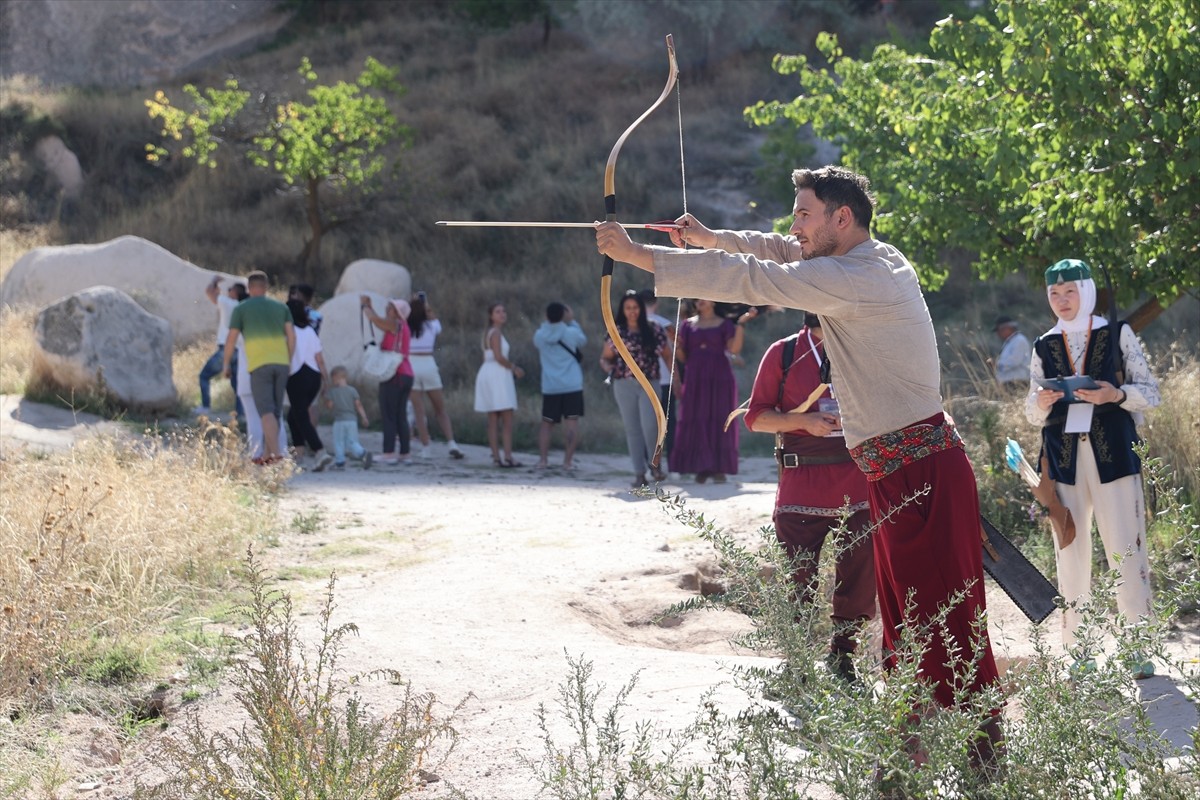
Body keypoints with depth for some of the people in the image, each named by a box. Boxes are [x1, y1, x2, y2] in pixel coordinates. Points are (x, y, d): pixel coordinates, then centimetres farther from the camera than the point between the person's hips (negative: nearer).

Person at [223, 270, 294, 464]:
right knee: (275, 411, 12)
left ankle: (276, 452, -24)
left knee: (266, 411, -9)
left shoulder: (241, 309, 6)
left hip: (259, 365, -4)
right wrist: (289, 361, 13)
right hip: (281, 363, 4)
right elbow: (291, 335, 6)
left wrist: (226, 364, 14)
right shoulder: (281, 307, 15)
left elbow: (231, 339, 2)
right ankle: (266, 454, 13)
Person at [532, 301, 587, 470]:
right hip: (572, 386, -3)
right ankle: (568, 460, -10)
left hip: (549, 387, 3)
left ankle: (543, 459, 3)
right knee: (571, 422, -4)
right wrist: (572, 321, 22)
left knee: (546, 423, 12)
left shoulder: (539, 335, 0)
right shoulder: (571, 333, -5)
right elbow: (583, 340, 16)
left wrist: (549, 321, 20)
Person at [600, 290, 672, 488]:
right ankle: (639, 473, 8)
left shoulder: (654, 330, 6)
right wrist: (608, 366, -11)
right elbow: (605, 357, 11)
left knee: (650, 426, -15)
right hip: (624, 385, 1)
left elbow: (667, 356, 10)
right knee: (632, 429, 3)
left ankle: (654, 462, 10)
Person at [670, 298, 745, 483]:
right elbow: (683, 357, 12)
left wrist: (740, 325, -16)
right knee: (696, 420, -4)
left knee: (719, 420, -5)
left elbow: (734, 349, -8)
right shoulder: (688, 325, 13)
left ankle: (719, 468, -4)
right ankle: (701, 468, 0)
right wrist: (677, 346, -8)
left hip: (719, 379, -2)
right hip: (695, 379, 2)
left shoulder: (725, 325, 7)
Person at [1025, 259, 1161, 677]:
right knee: (1070, 552, 3)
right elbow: (1033, 413, 16)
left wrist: (1116, 395, -14)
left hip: (1113, 455, -3)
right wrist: (1042, 403, -7)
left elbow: (1151, 392, 5)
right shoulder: (1044, 346, 13)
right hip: (1063, 459, 3)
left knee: (1126, 549, -7)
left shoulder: (1118, 334, 6)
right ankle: (1078, 650, 10)